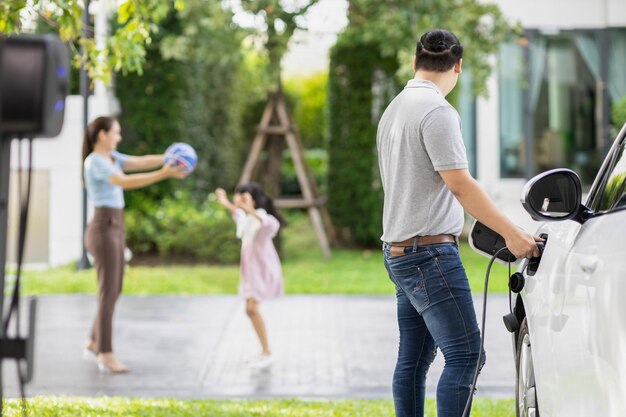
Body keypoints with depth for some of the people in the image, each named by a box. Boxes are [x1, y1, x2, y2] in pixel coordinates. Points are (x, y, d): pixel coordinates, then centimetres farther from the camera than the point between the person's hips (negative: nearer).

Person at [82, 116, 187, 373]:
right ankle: (106, 356, -5)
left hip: (114, 229, 10)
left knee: (114, 291, 16)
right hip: (103, 231, -10)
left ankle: (95, 342, 30)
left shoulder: (111, 158, 16)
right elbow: (125, 182, -30)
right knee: (108, 293, -9)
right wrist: (164, 174, -35)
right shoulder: (94, 162, -16)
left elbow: (141, 162, 6)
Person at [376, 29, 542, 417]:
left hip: (399, 251, 10)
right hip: (431, 251, -10)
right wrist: (512, 233, -17)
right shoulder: (437, 110, -12)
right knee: (465, 354, -11)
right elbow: (460, 184, -18)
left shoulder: (394, 110, 16)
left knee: (413, 359, 11)